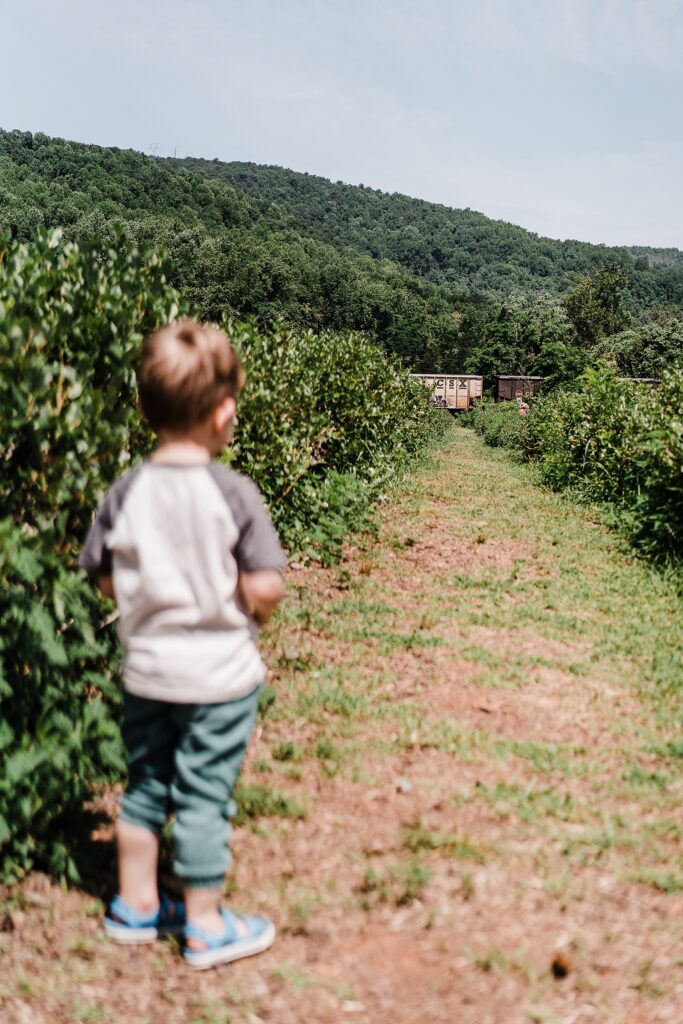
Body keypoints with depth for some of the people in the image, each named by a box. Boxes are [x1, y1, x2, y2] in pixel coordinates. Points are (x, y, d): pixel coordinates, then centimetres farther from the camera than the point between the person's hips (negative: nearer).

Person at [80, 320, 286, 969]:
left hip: (144, 667, 4)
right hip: (219, 673, -4)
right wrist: (251, 606, 3)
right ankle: (205, 927, 23)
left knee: (144, 787, 20)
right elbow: (265, 589, -19)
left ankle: (135, 905, 36)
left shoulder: (126, 493, -6)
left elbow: (106, 579, 0)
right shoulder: (233, 493, -18)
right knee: (203, 799, 8)